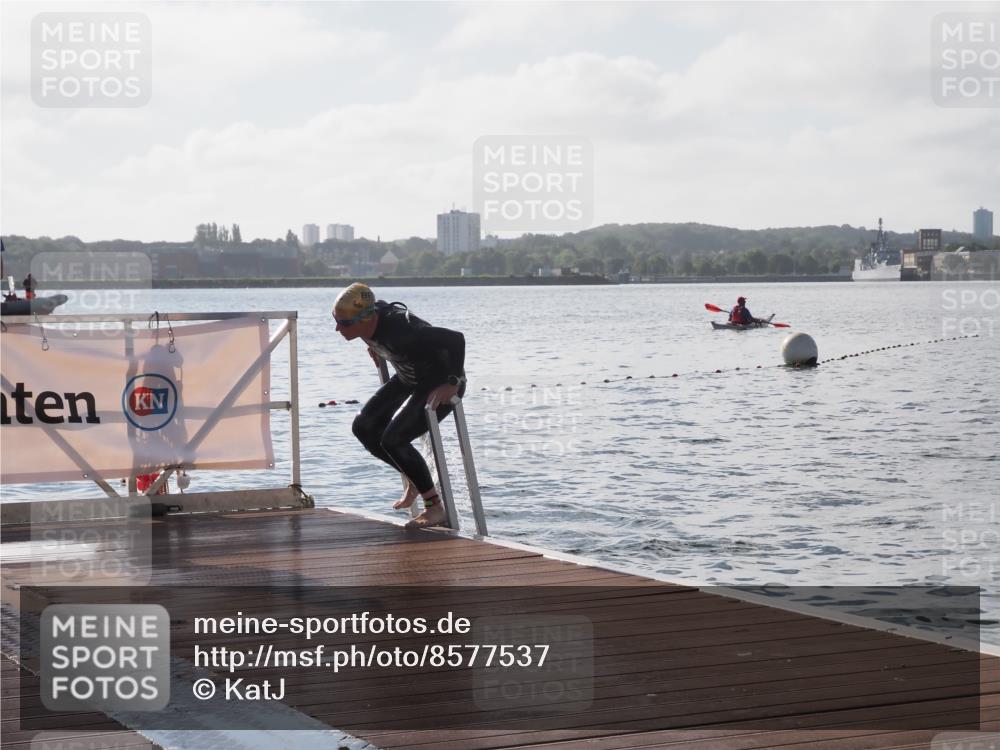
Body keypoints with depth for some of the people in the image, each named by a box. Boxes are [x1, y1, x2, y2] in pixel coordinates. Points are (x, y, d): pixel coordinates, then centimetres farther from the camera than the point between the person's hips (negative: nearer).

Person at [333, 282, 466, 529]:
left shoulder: (399, 331, -39)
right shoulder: (370, 317, -15)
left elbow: (455, 339, -38)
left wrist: (452, 383, -32)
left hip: (441, 386, -9)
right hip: (410, 379, 9)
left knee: (392, 440, -19)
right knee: (364, 427, 4)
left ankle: (435, 508, -6)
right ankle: (414, 479, 23)